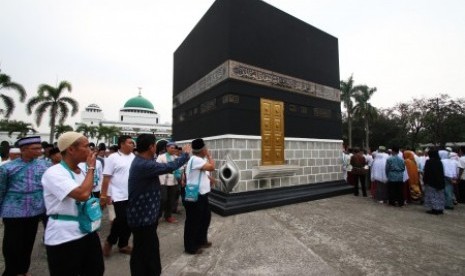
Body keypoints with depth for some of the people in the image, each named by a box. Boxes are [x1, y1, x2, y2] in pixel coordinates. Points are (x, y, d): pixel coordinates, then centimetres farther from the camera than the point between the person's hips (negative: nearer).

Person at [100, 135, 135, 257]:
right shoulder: (113, 158, -8)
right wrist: (103, 195, -10)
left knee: (129, 221, 11)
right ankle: (110, 241, 24)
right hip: (119, 196, -5)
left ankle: (123, 244, 28)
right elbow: (106, 178, -9)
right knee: (121, 220, -3)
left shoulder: (134, 157, 6)